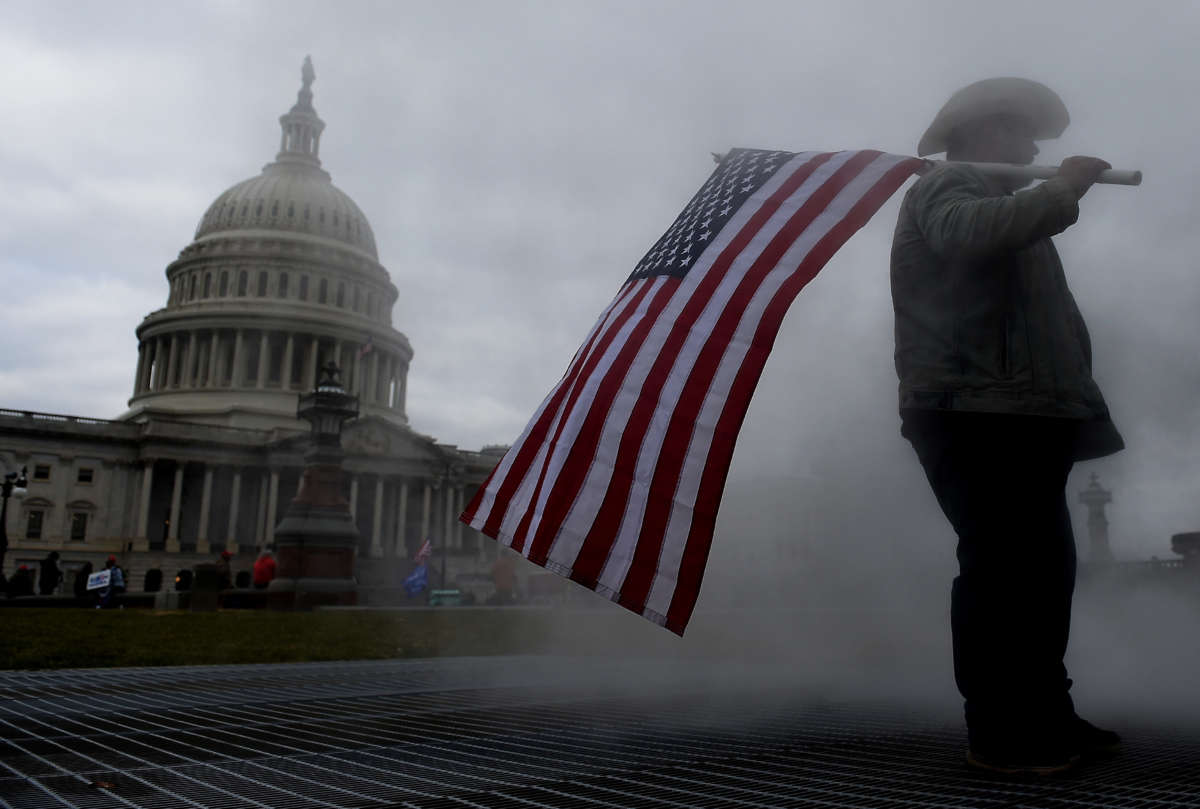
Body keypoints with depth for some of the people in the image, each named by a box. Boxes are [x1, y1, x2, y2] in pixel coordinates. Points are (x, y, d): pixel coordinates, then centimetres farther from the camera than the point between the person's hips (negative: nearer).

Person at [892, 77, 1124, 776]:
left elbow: (1044, 318, 31)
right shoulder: (946, 186, 3)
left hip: (1022, 416, 10)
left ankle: (1048, 716, 20)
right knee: (1000, 565, -12)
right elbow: (970, 232, -24)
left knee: (1044, 564, 10)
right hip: (974, 412, -10)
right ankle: (998, 732, -6)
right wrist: (1063, 191, -16)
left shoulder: (1006, 207, 33)